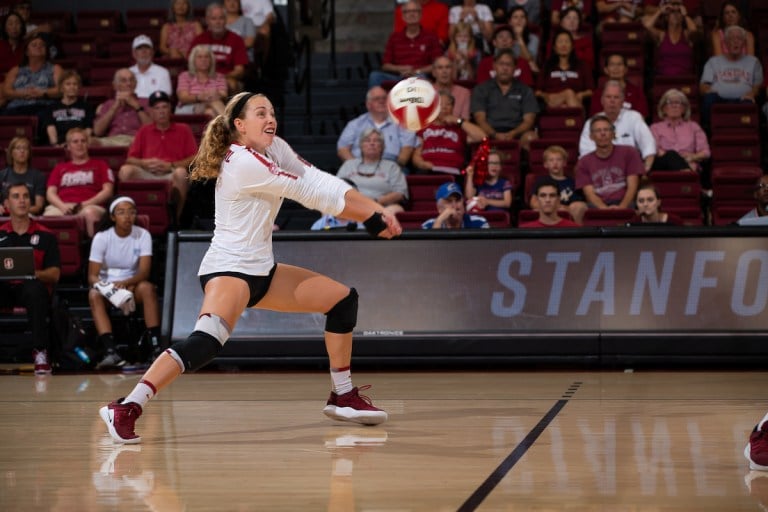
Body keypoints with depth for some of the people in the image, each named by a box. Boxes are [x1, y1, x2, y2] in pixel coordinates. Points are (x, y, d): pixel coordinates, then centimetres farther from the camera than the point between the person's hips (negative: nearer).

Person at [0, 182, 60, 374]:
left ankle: (40, 351, -32)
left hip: (31, 288, -1)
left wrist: (33, 274, -18)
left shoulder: (45, 236, 11)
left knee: (35, 288, -37)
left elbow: (55, 274, 3)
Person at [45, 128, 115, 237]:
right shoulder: (60, 168, 30)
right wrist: (62, 206, -7)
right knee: (48, 215, -37)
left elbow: (108, 191, 11)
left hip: (89, 206, -1)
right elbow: (50, 193, 17)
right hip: (62, 207, 1)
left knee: (90, 213, -41)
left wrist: (86, 204, -6)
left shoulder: (100, 165, 24)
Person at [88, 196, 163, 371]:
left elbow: (144, 271, -16)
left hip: (132, 286, 0)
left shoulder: (143, 235, -5)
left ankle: (157, 347, -36)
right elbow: (92, 275, -10)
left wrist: (125, 283, -36)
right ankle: (110, 352, -45)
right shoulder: (101, 237, -7)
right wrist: (105, 286, -34)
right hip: (106, 286, 0)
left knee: (147, 288, -33)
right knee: (94, 295, -33)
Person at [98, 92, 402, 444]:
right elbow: (307, 191, -16)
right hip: (228, 268, -10)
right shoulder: (242, 163, -19)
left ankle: (343, 397, 22)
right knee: (207, 341, -34)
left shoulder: (275, 149, 7)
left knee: (342, 298, 13)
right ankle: (125, 409, -35)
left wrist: (374, 212, -14)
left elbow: (318, 181, -2)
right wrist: (372, 216, -9)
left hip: (261, 270, 10)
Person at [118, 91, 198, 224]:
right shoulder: (144, 131, 22)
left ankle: (175, 219, -28)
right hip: (147, 175, 2)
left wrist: (170, 165, -9)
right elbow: (130, 159, 15)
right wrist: (145, 163, -7)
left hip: (171, 175, -2)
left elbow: (194, 159, 5)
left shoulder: (183, 130, 16)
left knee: (181, 172, -37)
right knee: (125, 170, -27)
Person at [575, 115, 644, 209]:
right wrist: (606, 209, -20)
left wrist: (621, 207, -16)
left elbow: (632, 187, 4)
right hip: (598, 207, 2)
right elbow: (590, 194, 2)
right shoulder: (584, 163, 13)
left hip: (623, 205, -2)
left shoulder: (628, 153, 12)